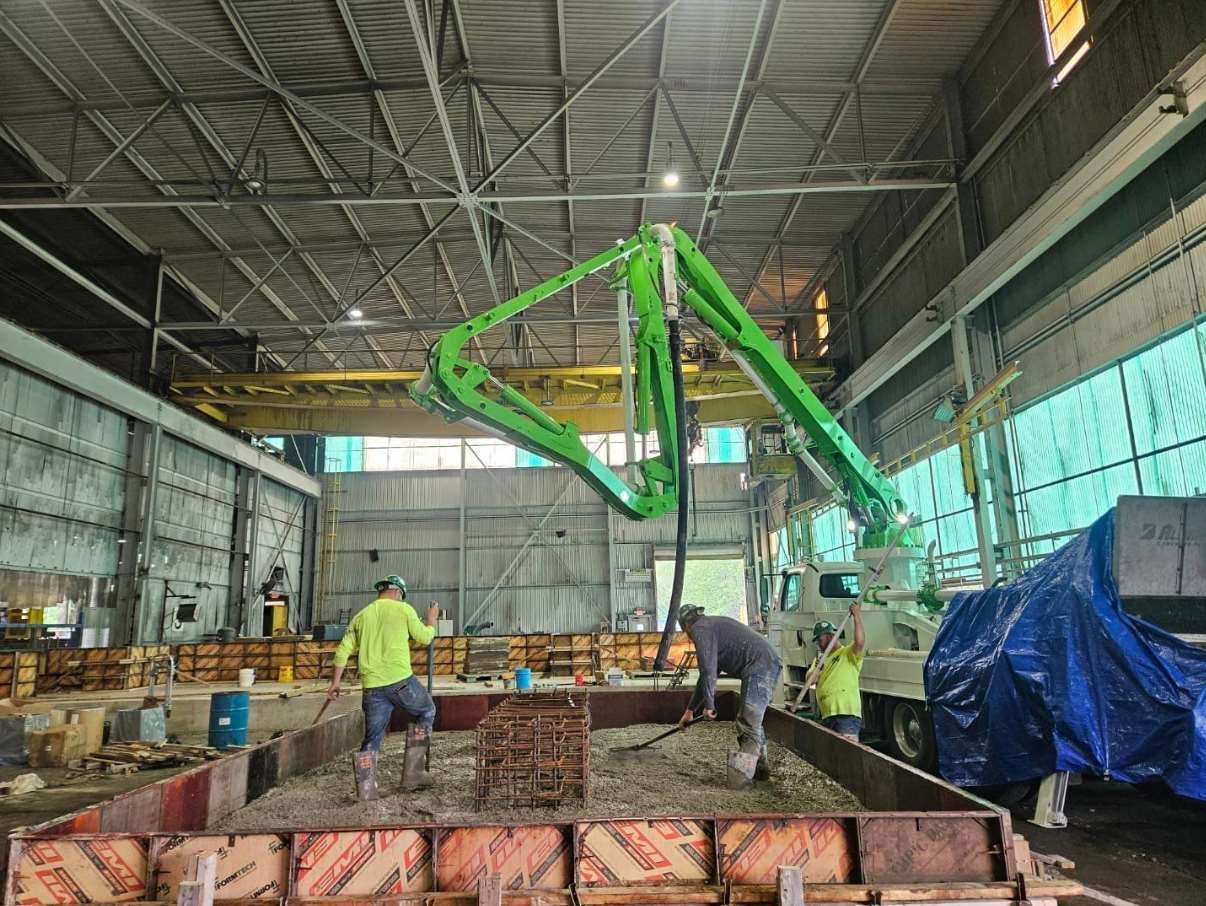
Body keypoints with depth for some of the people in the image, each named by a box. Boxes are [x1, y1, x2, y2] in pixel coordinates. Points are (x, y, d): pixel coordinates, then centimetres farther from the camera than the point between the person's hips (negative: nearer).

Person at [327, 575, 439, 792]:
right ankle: (413, 772, 12)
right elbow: (424, 637, 10)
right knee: (425, 713, 18)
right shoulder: (403, 609, 2)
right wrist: (431, 620, 28)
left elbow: (343, 651, 10)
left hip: (372, 686, 4)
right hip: (400, 679, -4)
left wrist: (335, 683, 17)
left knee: (373, 737, 14)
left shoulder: (361, 616, 14)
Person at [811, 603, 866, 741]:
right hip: (827, 716, 8)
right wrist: (818, 669, -7)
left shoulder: (848, 653, 2)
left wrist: (857, 616, -15)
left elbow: (860, 642, -20)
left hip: (847, 713, -8)